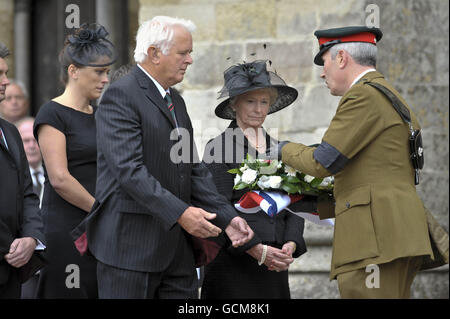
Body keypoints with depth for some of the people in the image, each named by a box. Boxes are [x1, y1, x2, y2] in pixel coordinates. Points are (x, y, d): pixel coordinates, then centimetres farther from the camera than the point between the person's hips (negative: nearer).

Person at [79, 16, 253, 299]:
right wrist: (179, 212, -28)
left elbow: (194, 169, 16)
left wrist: (226, 217, 2)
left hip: (176, 244, 8)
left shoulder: (176, 101, 18)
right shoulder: (121, 95, -11)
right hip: (131, 242, -8)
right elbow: (129, 168, -21)